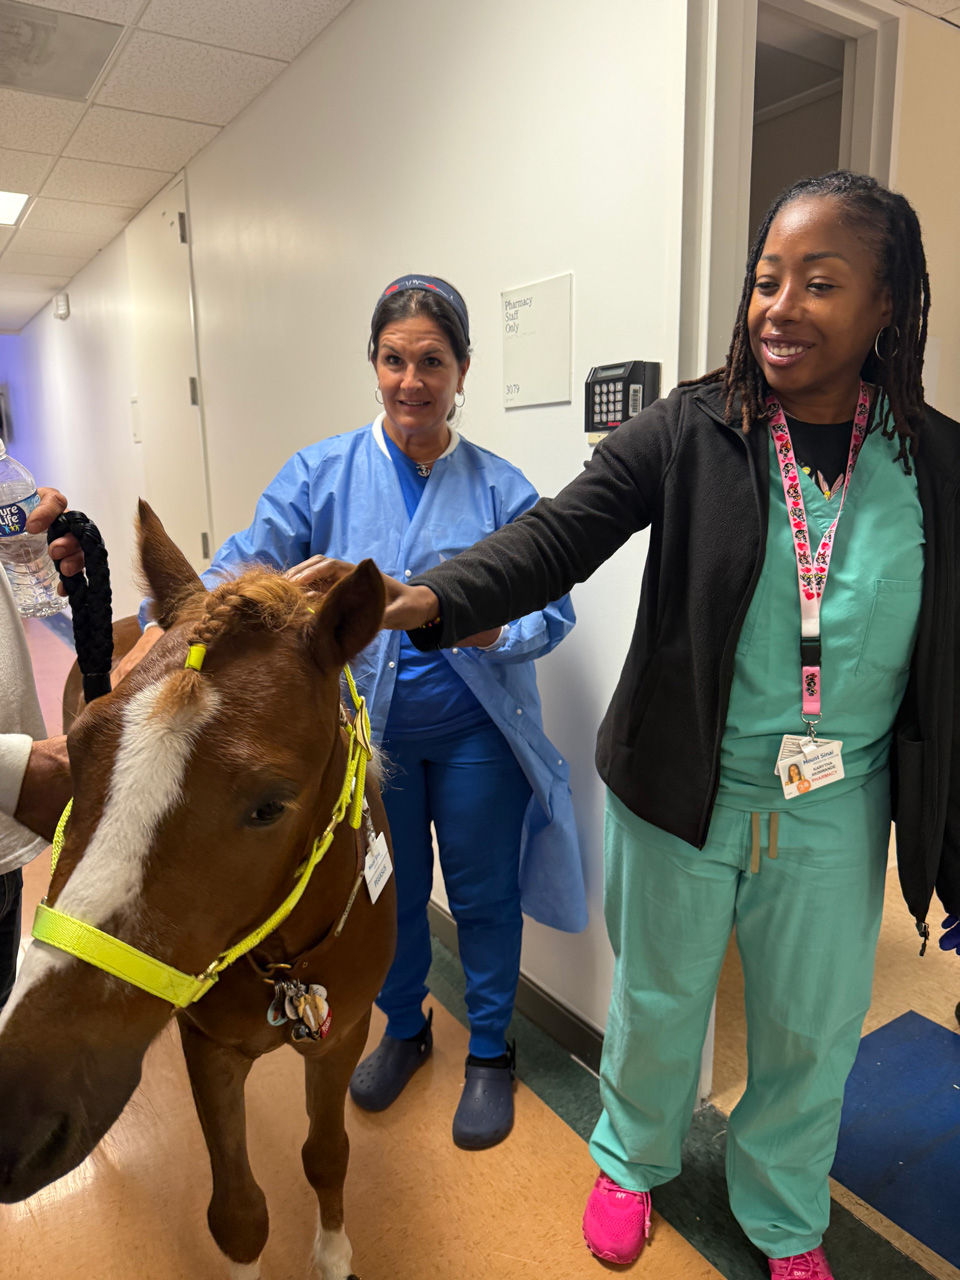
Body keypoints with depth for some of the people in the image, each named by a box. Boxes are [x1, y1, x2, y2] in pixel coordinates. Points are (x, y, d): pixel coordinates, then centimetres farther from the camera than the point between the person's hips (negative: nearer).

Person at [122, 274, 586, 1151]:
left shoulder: (500, 488, -4)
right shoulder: (323, 473, -3)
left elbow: (551, 609, -6)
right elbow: (248, 563, -14)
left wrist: (492, 628, -27)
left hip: (475, 733, -1)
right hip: (370, 731, 1)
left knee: (482, 897, 13)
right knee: (388, 891, 20)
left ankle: (490, 1054, 39)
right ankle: (405, 1029, 48)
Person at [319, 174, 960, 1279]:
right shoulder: (687, 434, -11)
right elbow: (556, 538, -23)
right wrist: (425, 598, -41)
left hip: (835, 816, 2)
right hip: (681, 796, -1)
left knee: (811, 1032, 21)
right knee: (657, 1001, 20)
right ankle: (632, 1160, 54)